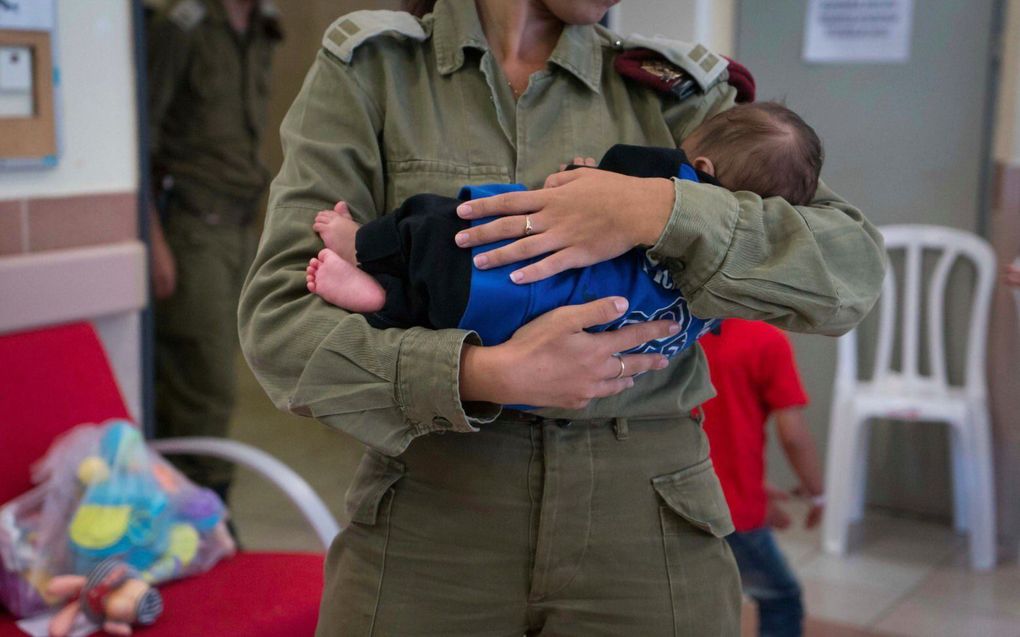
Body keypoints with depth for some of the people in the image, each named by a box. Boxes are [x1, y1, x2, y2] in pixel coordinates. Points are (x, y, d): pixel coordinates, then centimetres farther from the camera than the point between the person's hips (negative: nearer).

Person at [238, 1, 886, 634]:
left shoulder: (669, 86, 5)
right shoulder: (372, 68, 1)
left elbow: (854, 270, -4)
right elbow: (276, 316, -8)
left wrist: (665, 211, -19)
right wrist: (487, 375, -21)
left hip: (644, 525, 1)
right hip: (430, 516, -1)